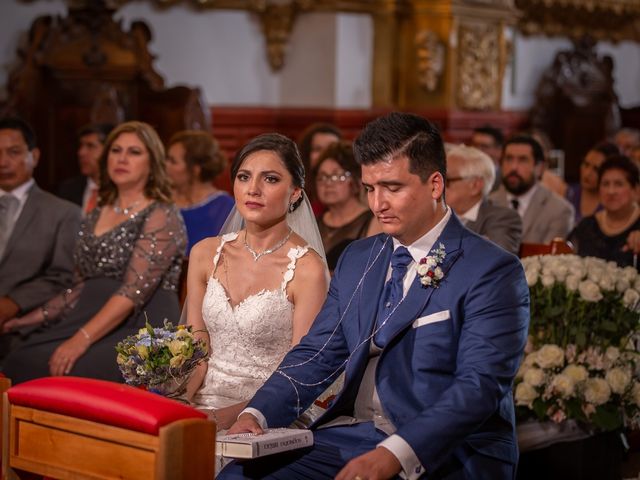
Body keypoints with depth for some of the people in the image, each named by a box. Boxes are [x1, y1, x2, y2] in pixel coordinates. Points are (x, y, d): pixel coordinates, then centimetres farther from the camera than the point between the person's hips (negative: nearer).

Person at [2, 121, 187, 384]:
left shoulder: (161, 216, -5)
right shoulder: (95, 217, 18)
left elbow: (135, 290, -16)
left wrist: (83, 339, -24)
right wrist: (35, 317, 8)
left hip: (142, 332, -6)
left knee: (57, 368, -29)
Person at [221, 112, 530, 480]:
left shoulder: (493, 272, -7)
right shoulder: (357, 259, 15)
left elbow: (479, 387, -17)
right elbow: (317, 354, 11)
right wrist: (258, 415, -7)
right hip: (350, 435, 6)